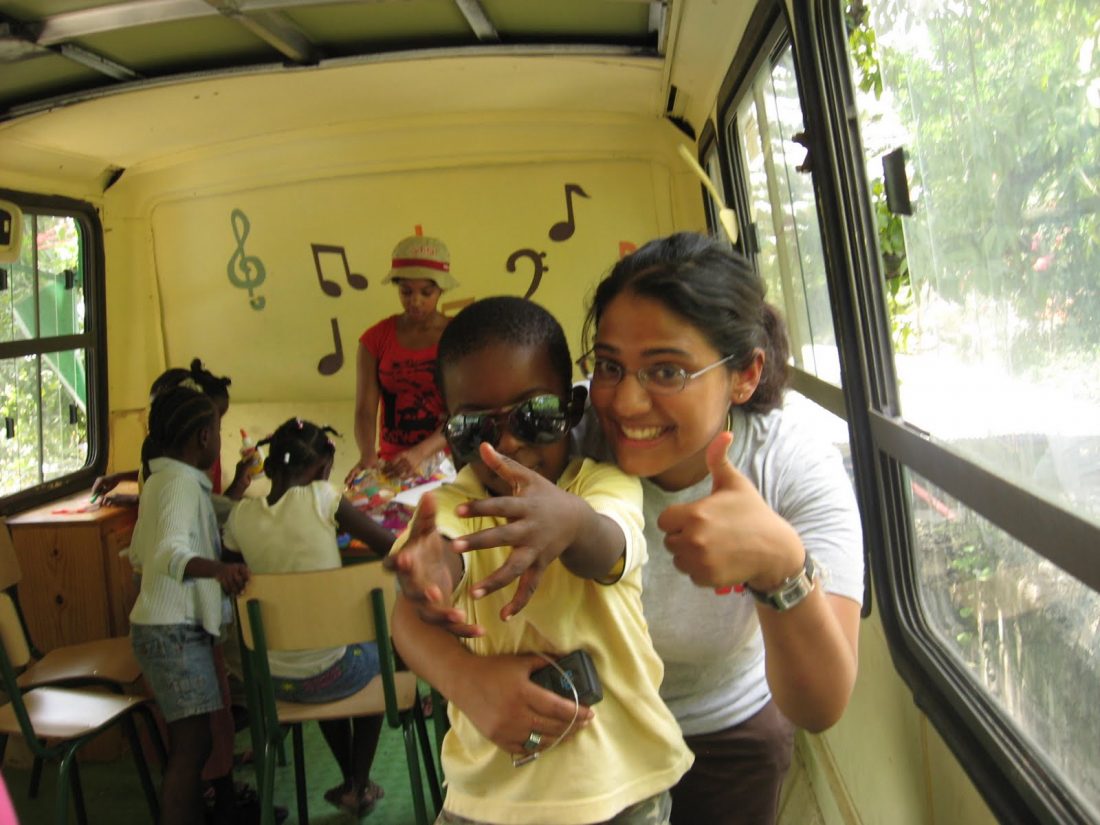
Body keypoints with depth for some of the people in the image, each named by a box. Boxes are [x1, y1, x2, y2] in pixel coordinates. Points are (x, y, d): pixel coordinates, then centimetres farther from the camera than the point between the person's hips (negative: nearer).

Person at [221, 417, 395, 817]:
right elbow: (393, 548, -11)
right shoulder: (319, 497, -15)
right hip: (332, 674, -4)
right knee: (376, 651, 31)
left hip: (275, 682, 4)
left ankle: (350, 782, 48)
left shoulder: (242, 515, -4)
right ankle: (358, 788, 34)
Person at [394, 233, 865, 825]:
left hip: (731, 735, 1)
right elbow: (419, 606, -23)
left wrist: (781, 563, -52)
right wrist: (466, 680, -45)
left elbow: (820, 710, -32)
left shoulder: (795, 465, -28)